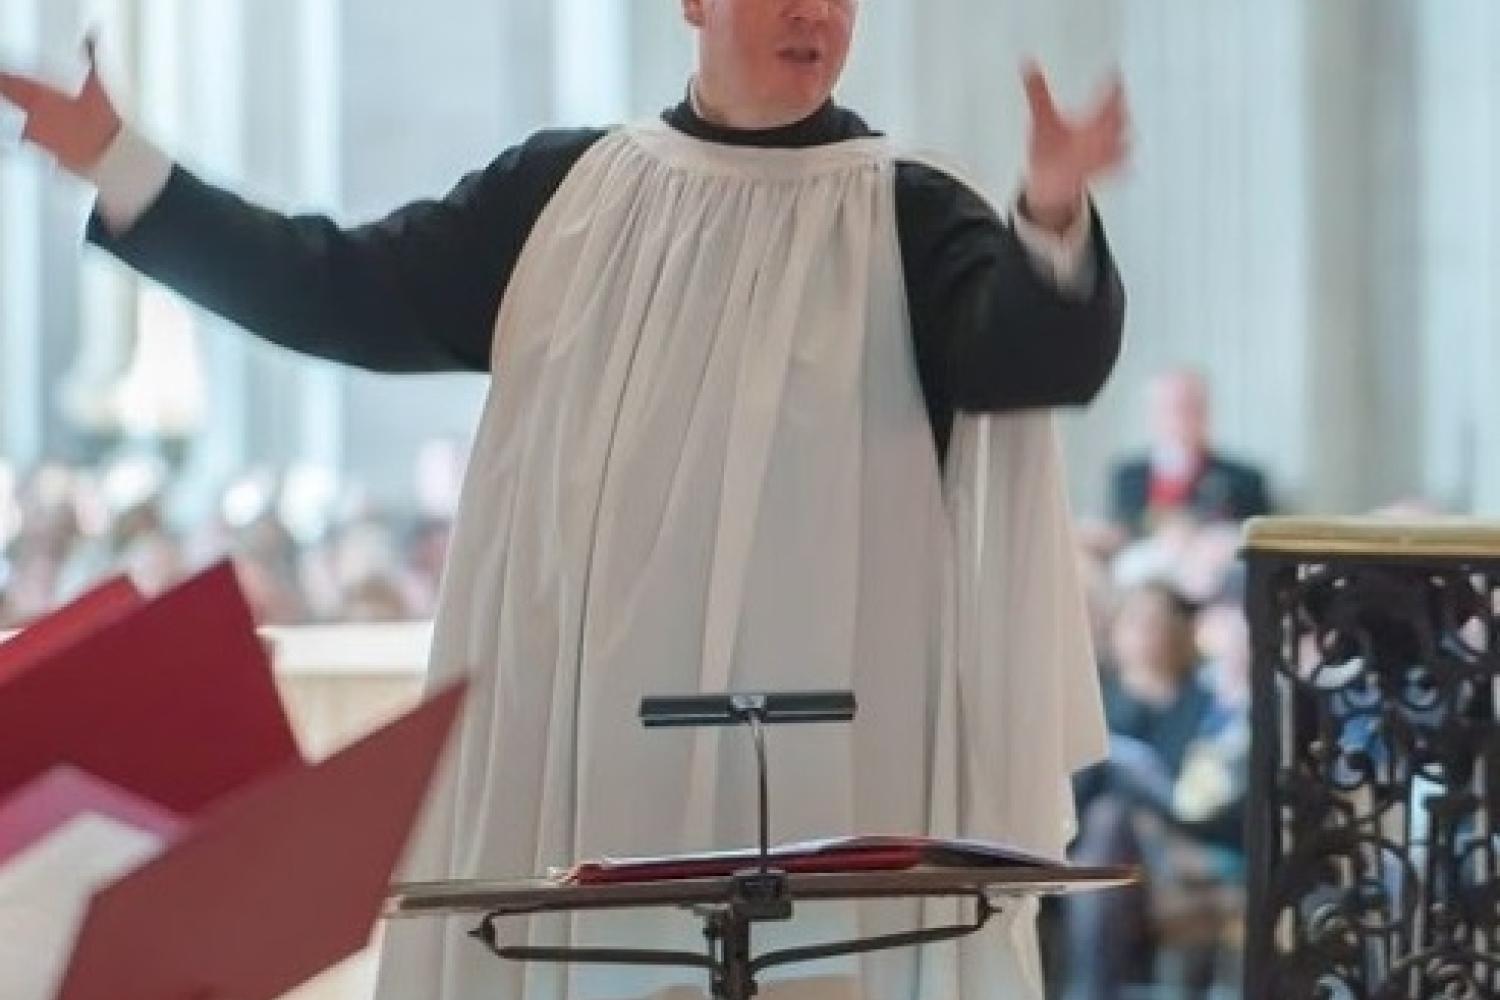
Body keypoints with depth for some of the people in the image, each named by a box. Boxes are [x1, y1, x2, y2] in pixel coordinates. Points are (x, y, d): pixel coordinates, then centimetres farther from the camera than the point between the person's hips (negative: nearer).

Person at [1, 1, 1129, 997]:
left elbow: (1043, 357, -15)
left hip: (813, 763, -3)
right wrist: (117, 165, 10)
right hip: (568, 741, 3)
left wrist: (1053, 217, -37)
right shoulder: (564, 189, 11)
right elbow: (347, 297, 14)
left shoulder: (904, 216, 1)